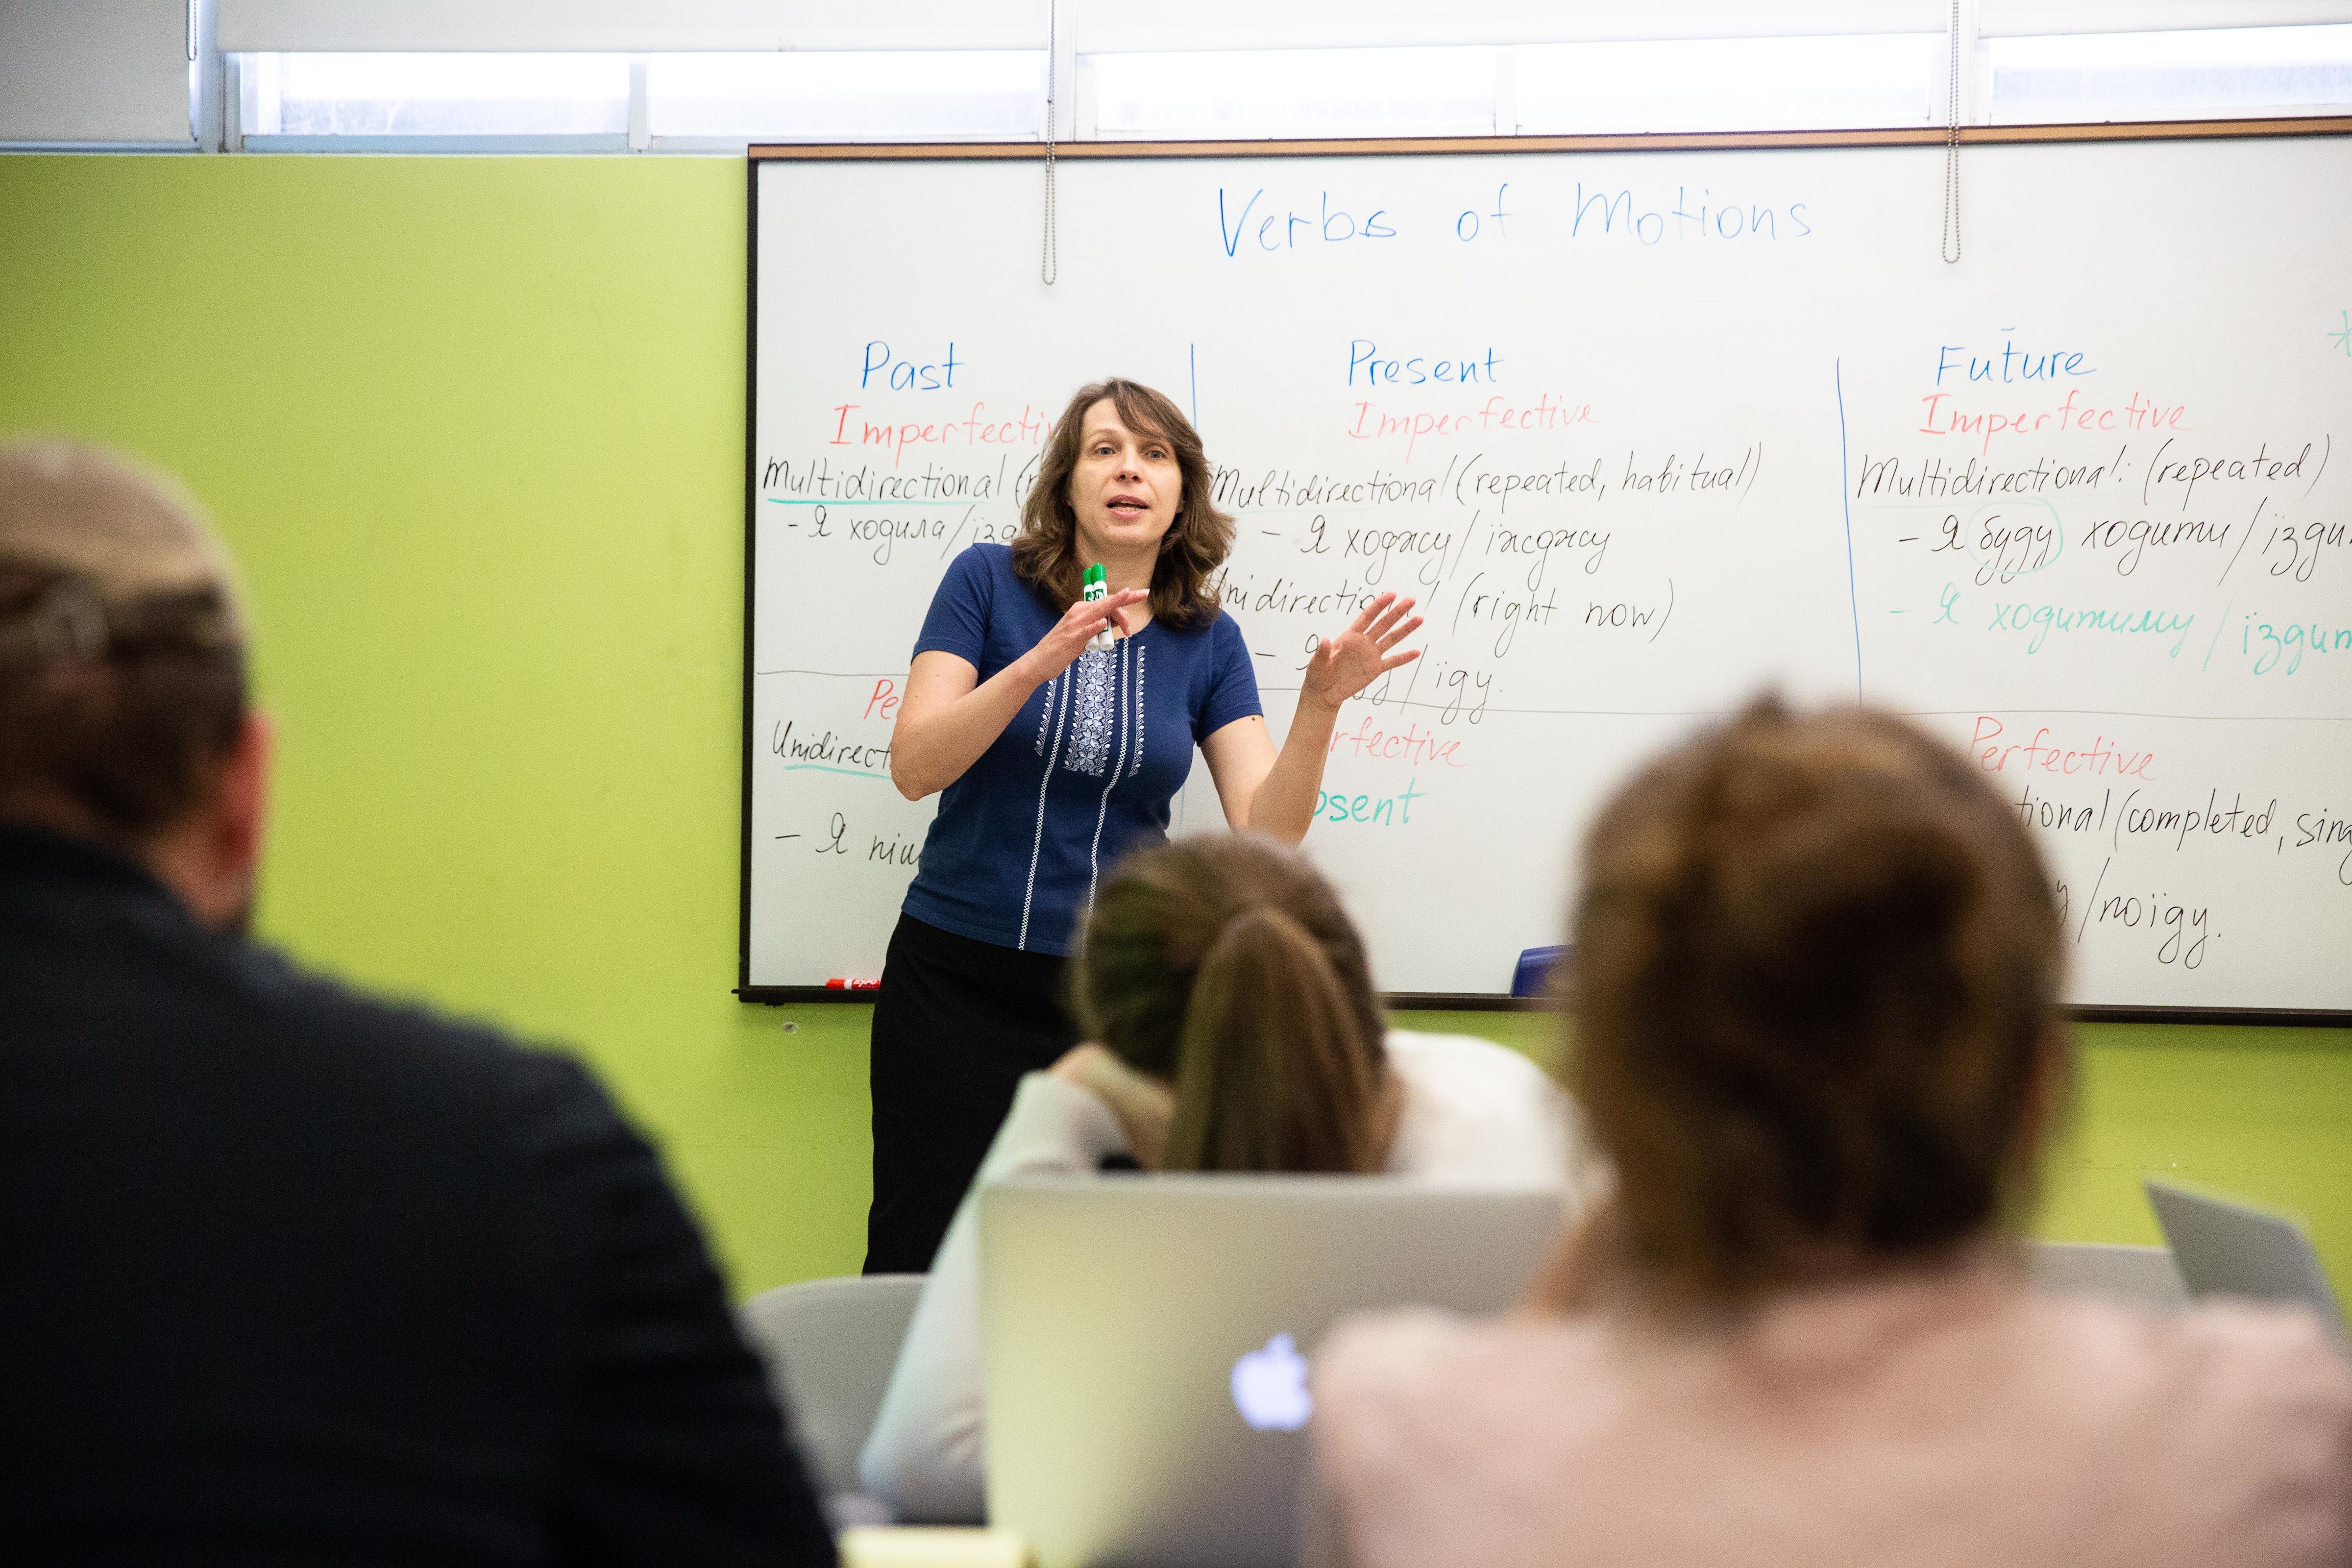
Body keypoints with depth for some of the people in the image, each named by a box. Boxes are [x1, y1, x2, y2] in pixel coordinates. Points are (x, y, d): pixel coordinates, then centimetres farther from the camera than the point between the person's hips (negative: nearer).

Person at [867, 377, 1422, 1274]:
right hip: (957, 974, -2)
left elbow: (1267, 832, -4)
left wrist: (1320, 706, -19)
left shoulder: (1206, 640, 4)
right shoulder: (989, 583, -2)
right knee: (917, 1264, -1)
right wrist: (1041, 663, -24)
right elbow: (914, 767, -12)